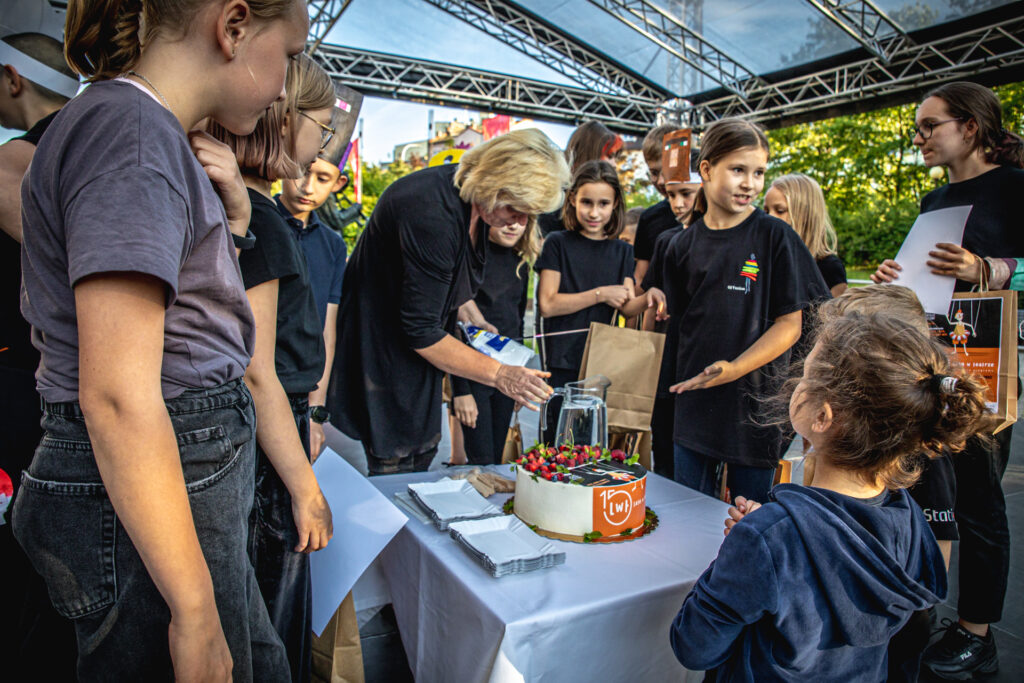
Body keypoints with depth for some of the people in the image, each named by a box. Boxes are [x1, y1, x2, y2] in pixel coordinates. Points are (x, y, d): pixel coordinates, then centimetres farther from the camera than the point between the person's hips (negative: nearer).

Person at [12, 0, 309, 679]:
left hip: (196, 473, 9)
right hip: (137, 499, -9)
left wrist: (234, 214, 6)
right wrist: (195, 613, -22)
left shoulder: (163, 136, 12)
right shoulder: (132, 128, -18)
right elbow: (117, 397, -25)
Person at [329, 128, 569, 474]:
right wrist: (498, 374, -26)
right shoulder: (432, 212, -32)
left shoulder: (475, 199, -4)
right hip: (385, 352, -9)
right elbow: (421, 332, -28)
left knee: (422, 454, 16)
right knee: (394, 468, -2)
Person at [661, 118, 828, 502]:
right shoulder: (684, 246, 5)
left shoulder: (775, 237, -6)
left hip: (754, 402, -3)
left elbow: (790, 323, -8)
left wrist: (734, 368, -19)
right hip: (693, 403, 3)